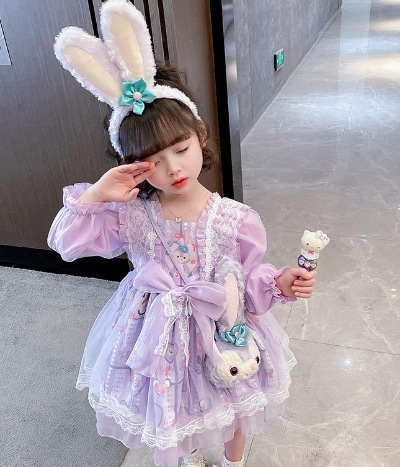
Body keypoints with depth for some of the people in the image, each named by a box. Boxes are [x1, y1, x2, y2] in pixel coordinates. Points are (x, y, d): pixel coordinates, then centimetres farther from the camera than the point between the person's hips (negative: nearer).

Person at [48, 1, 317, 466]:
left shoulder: (233, 218, -21)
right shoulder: (131, 216, -18)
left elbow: (249, 277, -8)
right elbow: (68, 241, -15)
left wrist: (279, 283, -27)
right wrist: (95, 195, -27)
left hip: (224, 337, 0)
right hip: (162, 338, 1)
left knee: (232, 409, 26)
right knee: (173, 410, 28)